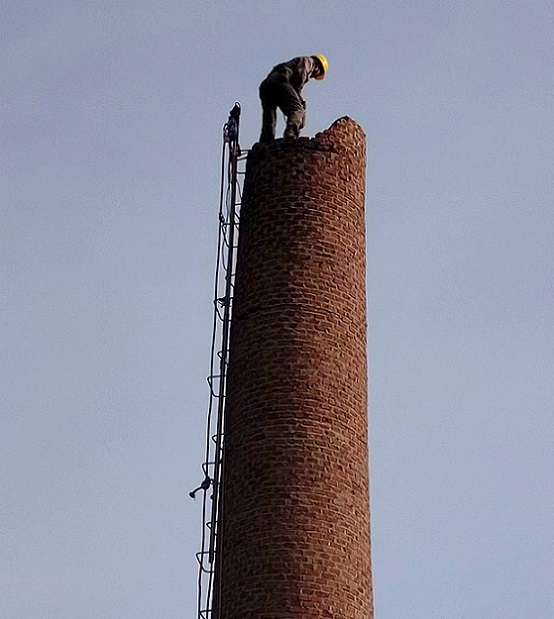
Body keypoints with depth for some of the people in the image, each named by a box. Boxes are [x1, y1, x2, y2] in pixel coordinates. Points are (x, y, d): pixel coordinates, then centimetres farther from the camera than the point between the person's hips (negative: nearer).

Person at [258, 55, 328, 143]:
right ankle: (290, 137, -33)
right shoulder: (308, 61, 18)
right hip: (280, 81, -9)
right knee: (297, 110, -13)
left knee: (269, 121, 5)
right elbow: (300, 74, -4)